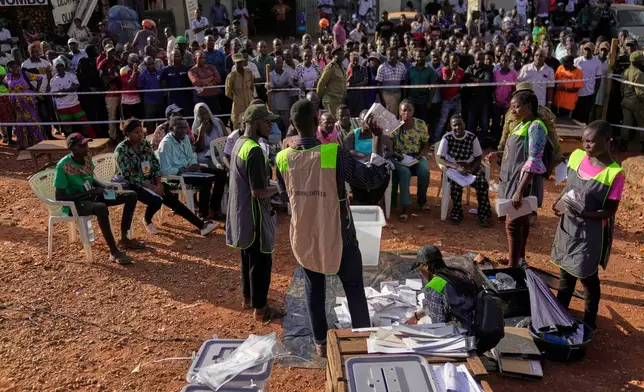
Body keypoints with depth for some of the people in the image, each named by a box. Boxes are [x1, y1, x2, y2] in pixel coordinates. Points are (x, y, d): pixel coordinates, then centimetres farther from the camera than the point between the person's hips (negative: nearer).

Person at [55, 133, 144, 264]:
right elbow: (59, 197, -20)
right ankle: (114, 252, -29)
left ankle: (124, 238, 4)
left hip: (91, 195, 8)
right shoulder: (63, 166, -20)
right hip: (74, 202, -8)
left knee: (131, 195, -3)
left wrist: (102, 188, -2)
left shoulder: (87, 157, 1)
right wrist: (87, 193, -23)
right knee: (101, 208, -41)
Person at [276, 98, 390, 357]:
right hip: (337, 236, -3)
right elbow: (374, 179, -13)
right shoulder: (334, 153, -23)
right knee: (354, 289, 16)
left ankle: (321, 343, 31)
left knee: (314, 290, 19)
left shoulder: (282, 158, -9)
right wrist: (378, 138, -7)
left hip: (304, 237, 3)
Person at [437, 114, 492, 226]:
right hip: (453, 168, -1)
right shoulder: (447, 138, -9)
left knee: (482, 183, -26)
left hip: (470, 167, 2)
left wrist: (471, 169, -18)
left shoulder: (472, 137, -5)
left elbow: (478, 158, 2)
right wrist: (456, 167, -23)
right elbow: (440, 159, -9)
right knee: (455, 183, -34)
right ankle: (457, 213, -13)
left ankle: (484, 214, -10)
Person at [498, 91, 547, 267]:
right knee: (521, 221, 19)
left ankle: (513, 267, -1)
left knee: (513, 223, -7)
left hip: (524, 182, -9)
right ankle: (519, 258, 32)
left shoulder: (536, 127, -17)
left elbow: (534, 162, -24)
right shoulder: (522, 125, 11)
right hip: (513, 179, 9)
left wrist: (520, 190, -29)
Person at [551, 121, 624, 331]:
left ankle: (589, 322, 29)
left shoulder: (614, 173, -20)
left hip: (592, 231, -5)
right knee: (565, 269, 20)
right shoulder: (577, 156, -4)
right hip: (568, 224, 6)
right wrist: (559, 200, -8)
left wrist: (585, 213, -32)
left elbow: (610, 210, -16)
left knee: (587, 276, 8)